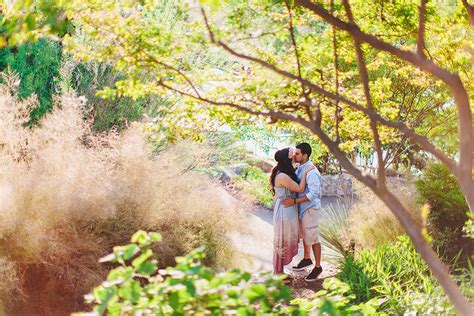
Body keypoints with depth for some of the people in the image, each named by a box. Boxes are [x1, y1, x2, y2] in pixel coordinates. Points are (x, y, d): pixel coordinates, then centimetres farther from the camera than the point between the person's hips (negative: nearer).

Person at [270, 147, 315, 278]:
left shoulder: (282, 174, 7)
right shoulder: (283, 176, -23)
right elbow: (300, 189, -19)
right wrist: (304, 173, -12)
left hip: (287, 212, 10)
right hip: (284, 213, -10)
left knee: (284, 242, 17)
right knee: (282, 242, 1)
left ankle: (279, 272, 26)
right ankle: (278, 275, 11)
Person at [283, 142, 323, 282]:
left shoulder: (311, 172, -25)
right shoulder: (300, 168, 4)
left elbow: (313, 194, -28)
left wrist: (294, 201, -30)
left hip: (310, 208, -9)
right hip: (302, 207, 9)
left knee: (312, 237, 1)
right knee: (304, 234, 22)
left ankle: (317, 267, 13)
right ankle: (307, 259, 40)